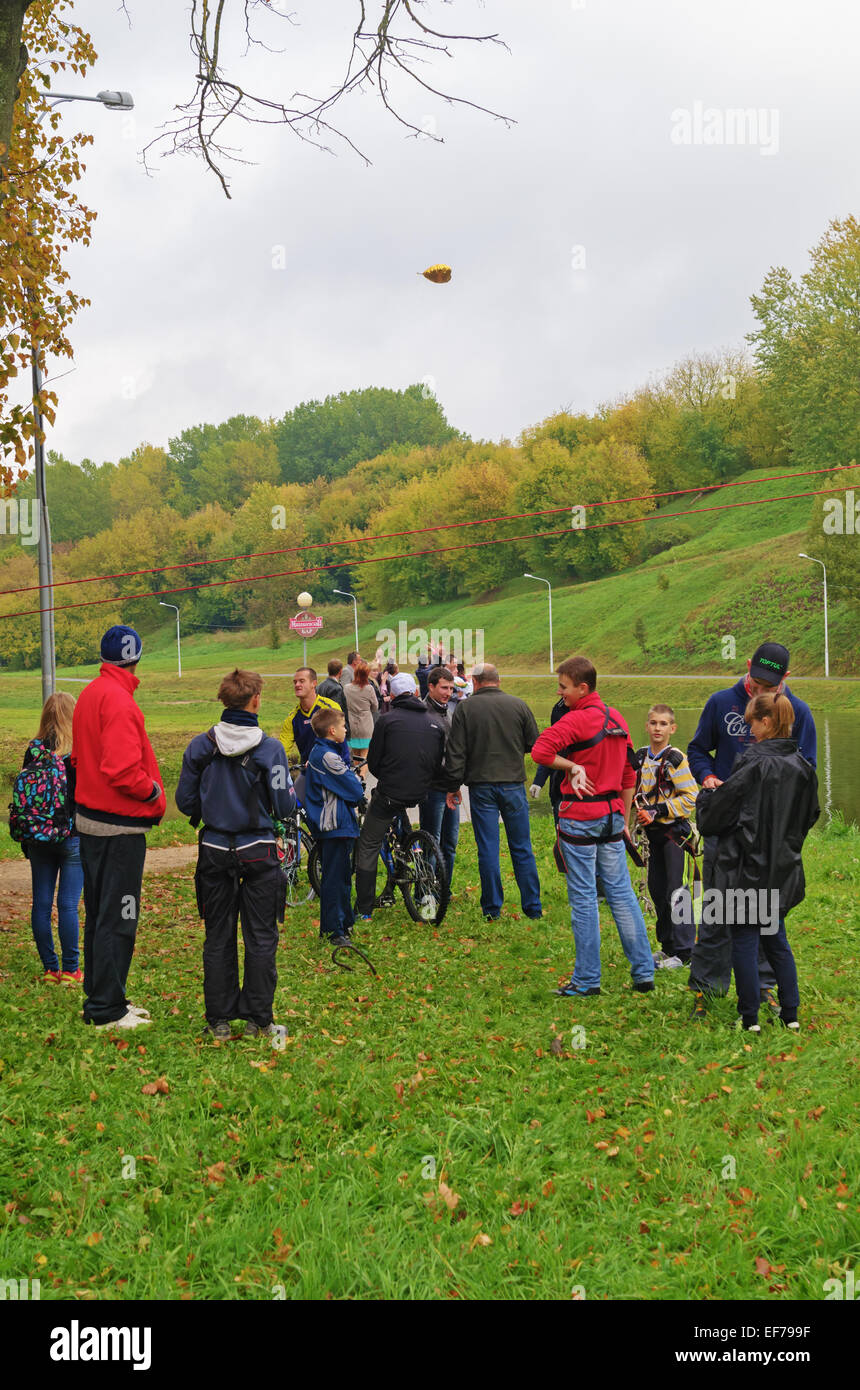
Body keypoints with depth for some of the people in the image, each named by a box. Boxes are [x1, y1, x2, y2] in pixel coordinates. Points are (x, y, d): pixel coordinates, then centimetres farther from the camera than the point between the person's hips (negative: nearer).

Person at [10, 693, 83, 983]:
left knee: (42, 902, 9)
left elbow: (23, 793, 4)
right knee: (68, 904, 0)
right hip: (72, 838, -4)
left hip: (38, 839, 4)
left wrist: (27, 840, 13)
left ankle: (50, 968, 16)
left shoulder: (33, 750, 0)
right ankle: (70, 970, 6)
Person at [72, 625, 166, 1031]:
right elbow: (122, 769, -27)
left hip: (90, 818, 10)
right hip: (119, 826, -10)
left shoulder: (90, 694, 12)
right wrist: (154, 793, -11)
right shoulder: (119, 699, -18)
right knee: (117, 919, -2)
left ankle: (99, 997, 26)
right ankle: (106, 1010, 4)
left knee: (98, 914, 17)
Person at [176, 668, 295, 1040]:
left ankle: (219, 1021, 16)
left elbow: (186, 801, 1)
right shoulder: (269, 748, -13)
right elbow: (285, 806, -11)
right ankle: (257, 1020, 10)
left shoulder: (200, 746, -4)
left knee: (218, 937, 12)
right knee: (260, 937, 7)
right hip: (258, 852, -3)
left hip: (214, 851, 3)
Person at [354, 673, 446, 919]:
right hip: (420, 794, 4)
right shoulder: (436, 723, 8)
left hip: (389, 794, -4)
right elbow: (439, 765, 11)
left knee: (368, 847, 9)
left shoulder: (387, 720, -5)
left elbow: (373, 763, -1)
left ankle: (364, 909, 7)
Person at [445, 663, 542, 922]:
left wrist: (453, 786, 5)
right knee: (522, 848, 8)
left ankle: (492, 910, 7)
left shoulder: (465, 708, -3)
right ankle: (533, 907, 11)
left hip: (481, 786, -1)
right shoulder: (518, 705, 1)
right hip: (514, 784, 1)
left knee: (488, 849, 3)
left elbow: (455, 752, -4)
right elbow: (535, 744, 6)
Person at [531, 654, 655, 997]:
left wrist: (573, 767, -13)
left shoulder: (577, 719, -14)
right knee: (621, 893, 12)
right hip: (612, 815, 7)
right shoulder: (617, 719, 10)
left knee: (583, 898, 0)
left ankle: (587, 980, 6)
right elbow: (629, 775, 16)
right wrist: (624, 818, 21)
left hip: (580, 817, -7)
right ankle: (643, 973, 14)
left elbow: (540, 750, -29)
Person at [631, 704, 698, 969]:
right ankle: (667, 946, 23)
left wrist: (657, 811, -17)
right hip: (652, 831, 7)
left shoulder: (675, 759, -13)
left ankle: (684, 952, 0)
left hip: (674, 830, -7)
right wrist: (639, 811, 0)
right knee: (656, 887, 11)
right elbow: (634, 790, 19)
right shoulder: (640, 757, 7)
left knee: (675, 890, -7)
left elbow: (690, 797, -14)